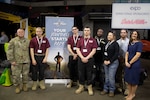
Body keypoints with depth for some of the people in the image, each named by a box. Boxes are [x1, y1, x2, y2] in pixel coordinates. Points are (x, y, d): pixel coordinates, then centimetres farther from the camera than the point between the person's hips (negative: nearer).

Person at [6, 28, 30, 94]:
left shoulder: (27, 41, 8)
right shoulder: (13, 41, -1)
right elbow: (9, 51, -4)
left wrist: (30, 59, 8)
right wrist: (12, 60, -10)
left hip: (26, 61, 2)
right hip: (16, 62, -2)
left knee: (25, 74, 11)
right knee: (16, 75, 3)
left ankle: (25, 85, 29)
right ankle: (17, 87, 21)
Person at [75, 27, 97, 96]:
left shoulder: (93, 40, 1)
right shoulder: (80, 40, 10)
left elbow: (94, 50, -5)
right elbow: (78, 49, 4)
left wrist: (87, 58, -12)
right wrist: (82, 57, -10)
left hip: (89, 59, -2)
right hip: (81, 59, 2)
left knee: (89, 74, 5)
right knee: (81, 73, 7)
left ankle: (89, 88, 17)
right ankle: (81, 87, 21)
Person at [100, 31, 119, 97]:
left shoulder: (115, 44, -5)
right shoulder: (107, 43, 12)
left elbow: (116, 54, -11)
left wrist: (110, 61, -12)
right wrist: (105, 60, 0)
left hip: (113, 62, -5)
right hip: (106, 62, 5)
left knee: (111, 77, -4)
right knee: (106, 77, 10)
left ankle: (111, 90, 12)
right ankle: (105, 89, 21)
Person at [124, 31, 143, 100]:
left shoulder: (139, 43, -8)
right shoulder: (130, 43, 11)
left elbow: (138, 55, -15)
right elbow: (127, 53, 8)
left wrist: (130, 62, -12)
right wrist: (126, 62, -7)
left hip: (135, 64, -6)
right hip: (128, 64, 6)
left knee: (134, 80, 4)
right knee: (128, 79, 11)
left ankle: (133, 94, 21)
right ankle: (129, 93, 25)